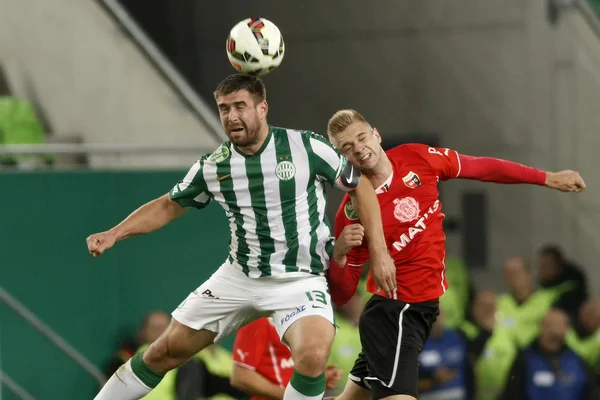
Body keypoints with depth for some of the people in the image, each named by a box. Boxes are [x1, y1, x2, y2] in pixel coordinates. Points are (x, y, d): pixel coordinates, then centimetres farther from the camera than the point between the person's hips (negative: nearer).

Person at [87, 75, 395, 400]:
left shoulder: (308, 148, -13)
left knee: (313, 354, -31)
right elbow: (169, 205, 12)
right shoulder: (213, 167, -3)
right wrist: (113, 235, -1)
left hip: (299, 281, -3)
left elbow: (361, 186, -1)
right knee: (166, 351, 5)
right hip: (238, 276, 3)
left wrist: (378, 252, -5)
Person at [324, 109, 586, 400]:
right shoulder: (351, 212, -17)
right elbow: (341, 294, -12)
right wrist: (338, 255, -32)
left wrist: (547, 178, 11)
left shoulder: (417, 158, -7)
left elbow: (482, 168, 6)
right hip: (391, 313, -5)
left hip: (423, 307, 5)